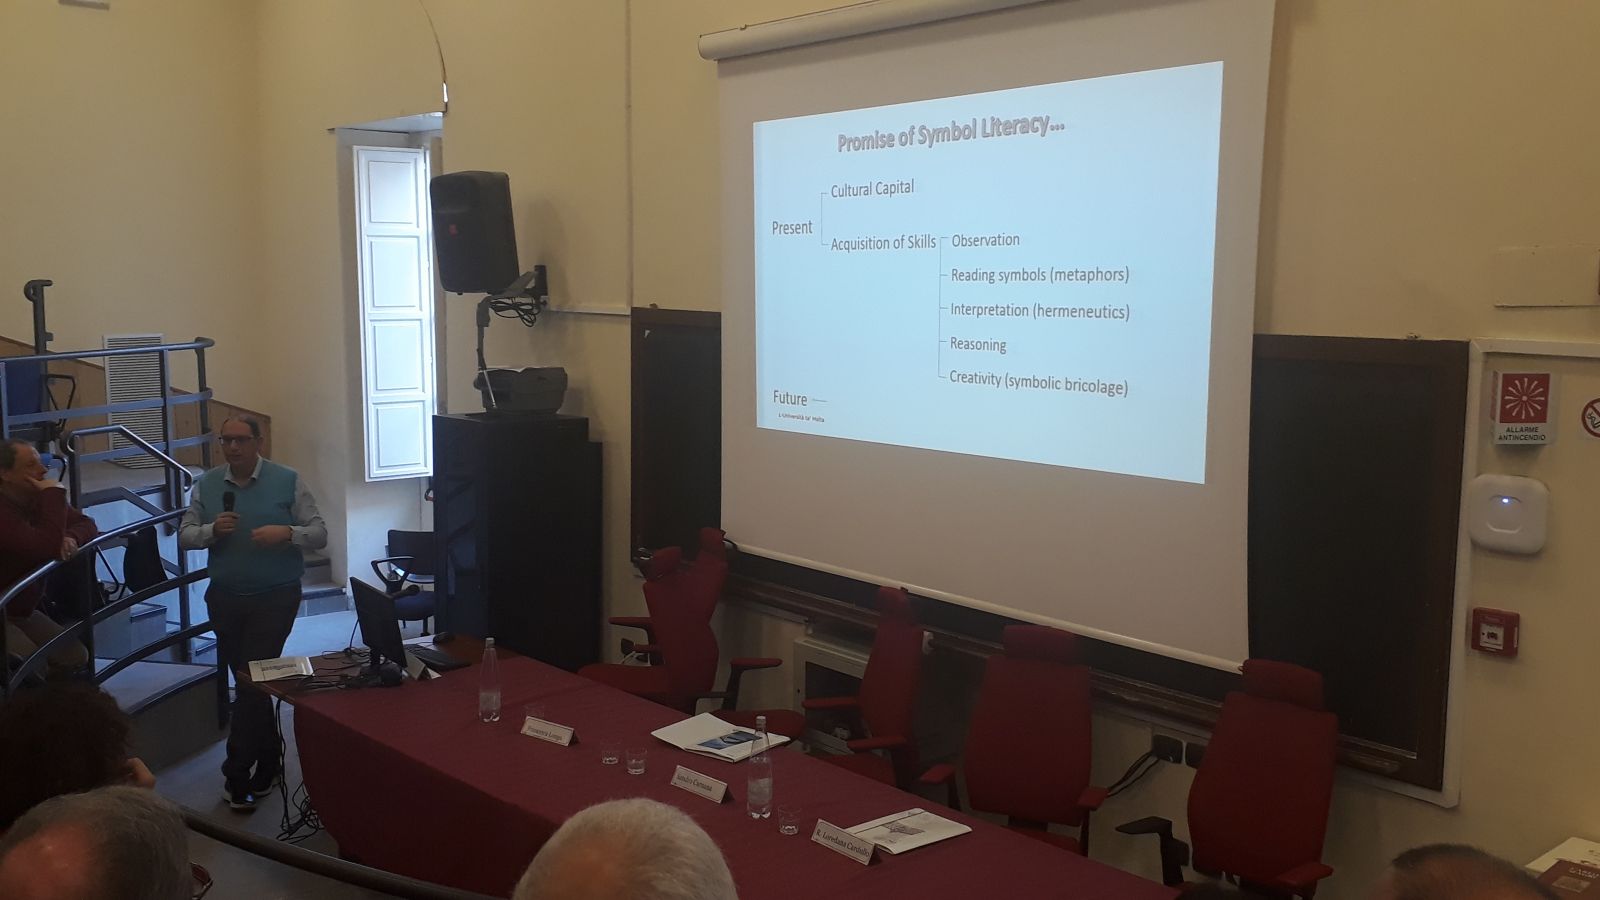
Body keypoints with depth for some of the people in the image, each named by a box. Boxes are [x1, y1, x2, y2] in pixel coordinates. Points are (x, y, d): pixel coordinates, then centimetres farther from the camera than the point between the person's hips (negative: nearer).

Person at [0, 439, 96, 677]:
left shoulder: (37, 498, 2)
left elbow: (86, 523, 6)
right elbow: (47, 548, -36)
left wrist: (71, 538, -18)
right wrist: (54, 494, -30)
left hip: (22, 610, 9)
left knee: (75, 657, 0)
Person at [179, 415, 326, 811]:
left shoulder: (288, 481, -6)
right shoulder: (206, 484, 5)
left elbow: (319, 534, -6)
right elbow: (184, 536, 5)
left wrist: (287, 533, -25)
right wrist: (212, 530, -15)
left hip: (275, 599, -4)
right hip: (224, 598, 4)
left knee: (252, 684, -7)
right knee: (246, 681, 14)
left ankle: (237, 776, 2)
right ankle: (268, 763, 30)